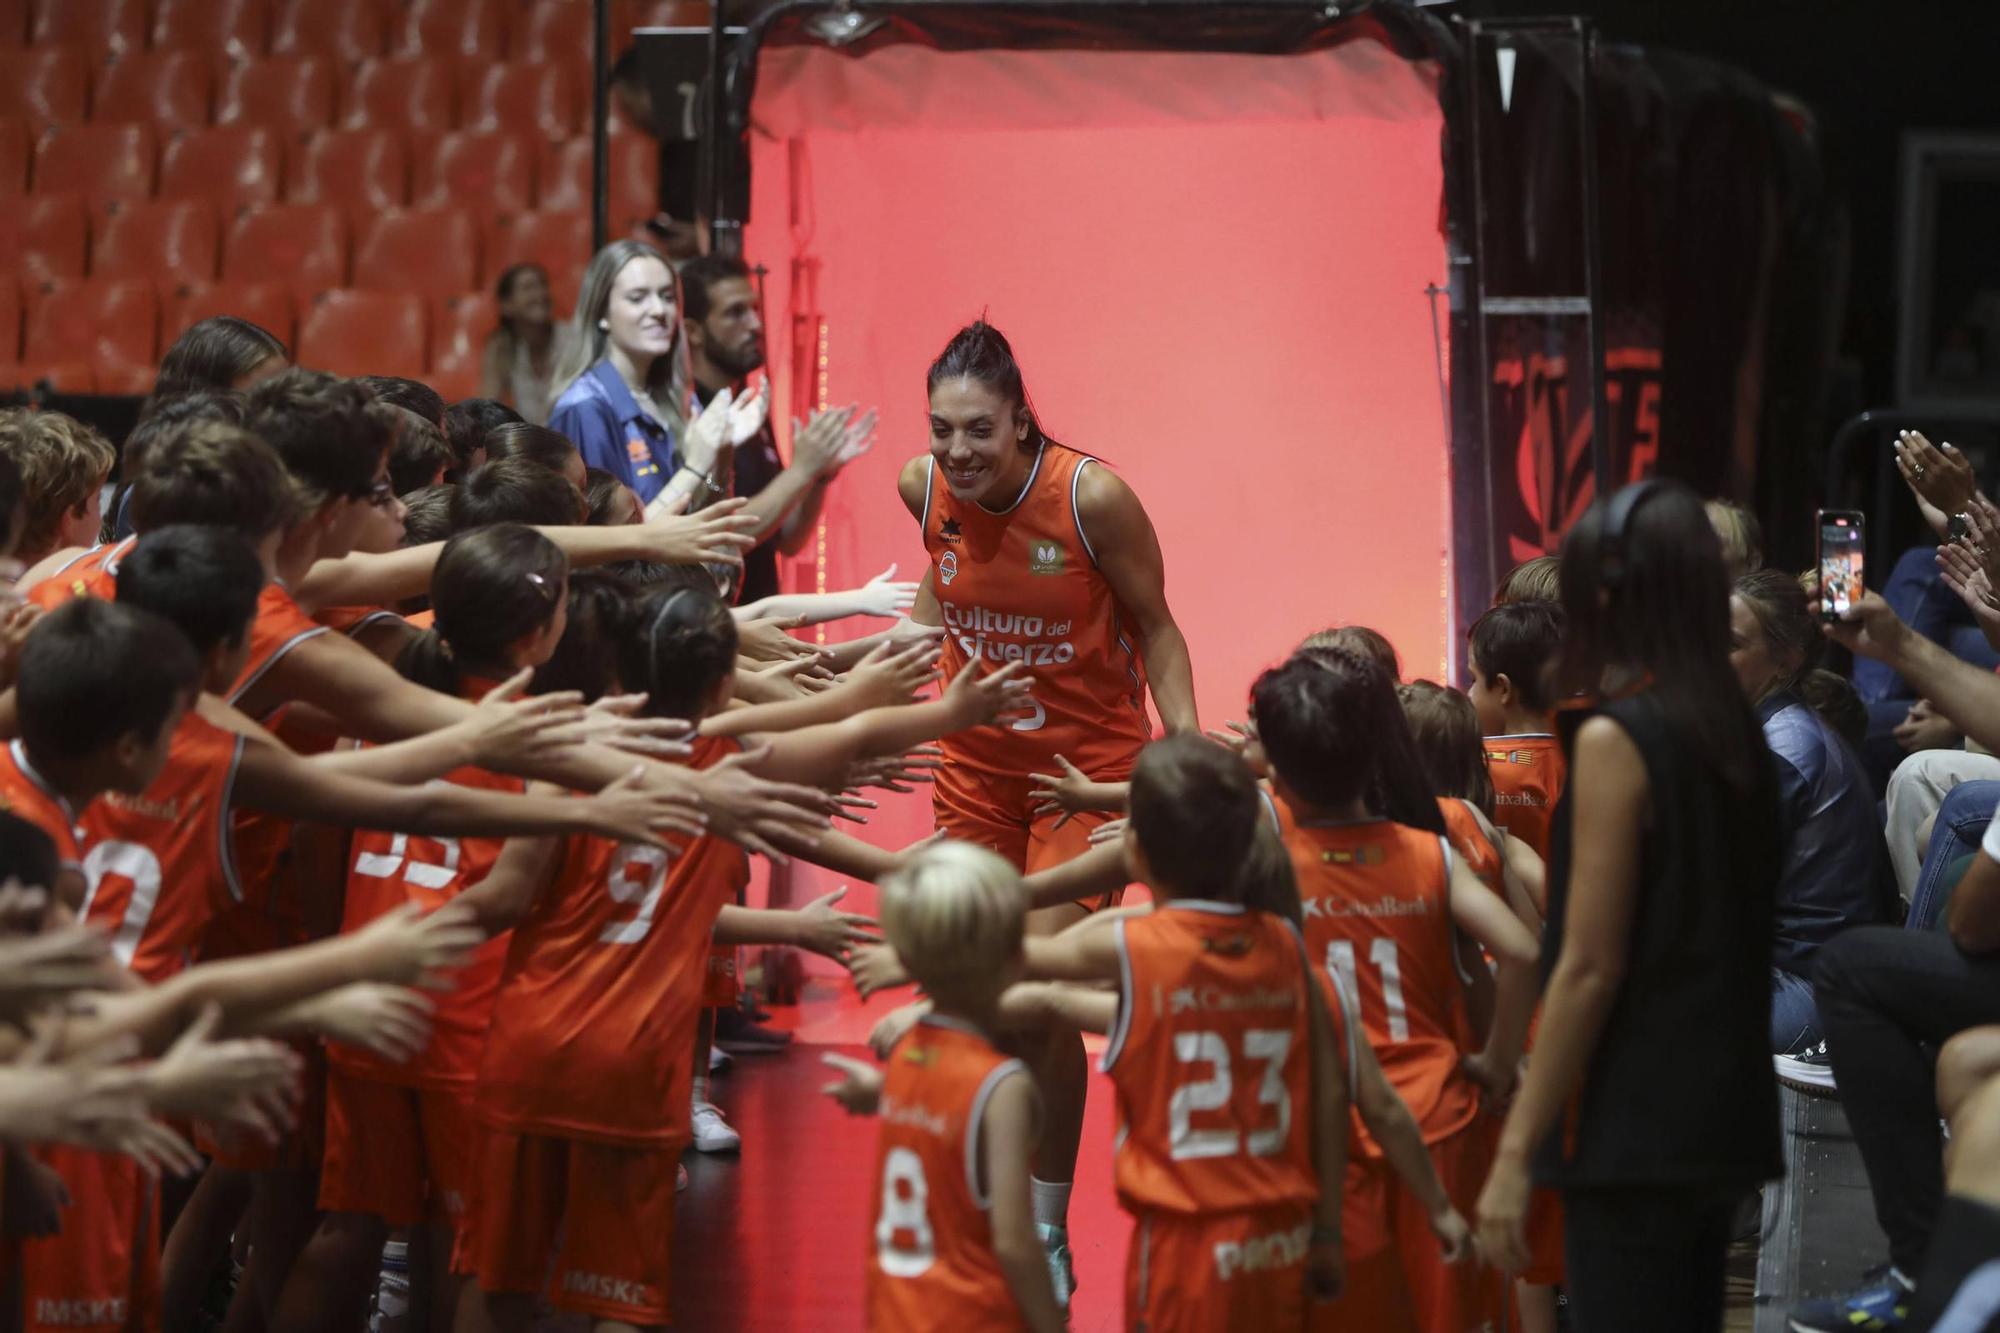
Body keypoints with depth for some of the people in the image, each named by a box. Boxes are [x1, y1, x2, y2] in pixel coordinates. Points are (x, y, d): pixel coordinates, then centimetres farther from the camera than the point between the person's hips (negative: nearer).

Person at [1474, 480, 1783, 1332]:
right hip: (1724, 1119, 8)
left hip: (1635, 1132, -8)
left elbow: (1589, 969, -15)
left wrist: (1515, 1151, -13)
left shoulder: (1616, 740, -12)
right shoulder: (1736, 733, 10)